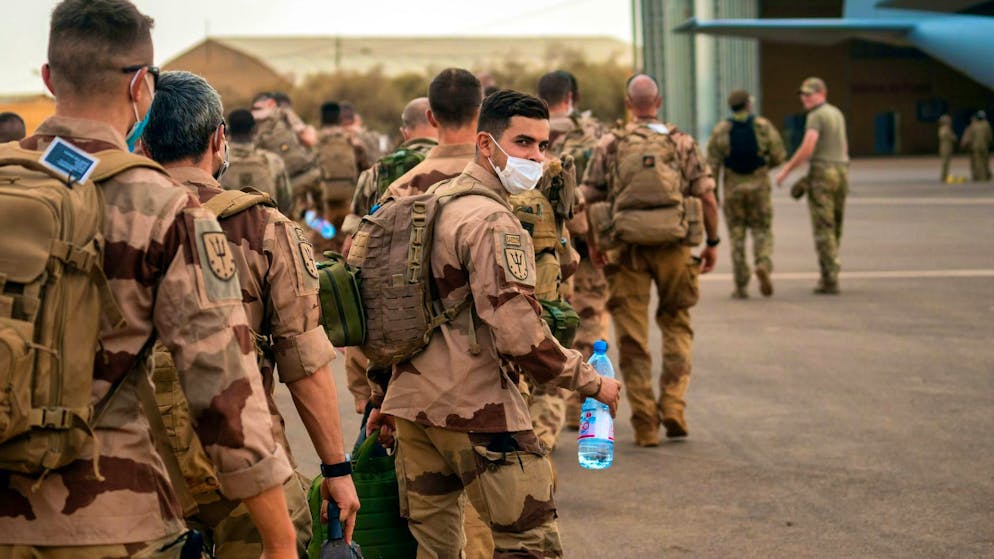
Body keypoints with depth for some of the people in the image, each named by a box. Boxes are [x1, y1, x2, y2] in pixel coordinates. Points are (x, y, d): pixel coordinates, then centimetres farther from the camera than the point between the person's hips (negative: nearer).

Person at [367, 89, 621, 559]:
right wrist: (590, 382, -9)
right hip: (477, 413, -9)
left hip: (414, 402, 9)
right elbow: (519, 336, -22)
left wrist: (381, 397, 26)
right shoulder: (492, 222, -15)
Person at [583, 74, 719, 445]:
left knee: (632, 337, 5)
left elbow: (589, 200, 3)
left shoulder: (610, 145, 1)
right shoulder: (683, 143, 2)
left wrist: (593, 243, 16)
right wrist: (712, 242, 9)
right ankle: (673, 408, 6)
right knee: (676, 325, 18)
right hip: (674, 247, 1)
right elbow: (707, 198, -1)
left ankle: (645, 424, 5)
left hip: (627, 249, 0)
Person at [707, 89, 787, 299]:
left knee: (737, 236, 9)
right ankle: (763, 264, -17)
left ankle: (741, 287, 6)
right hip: (759, 186, 0)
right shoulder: (763, 126, -3)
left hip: (733, 187, 1)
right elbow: (779, 155, -4)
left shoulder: (721, 130, -2)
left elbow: (712, 164, -6)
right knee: (762, 230, 13)